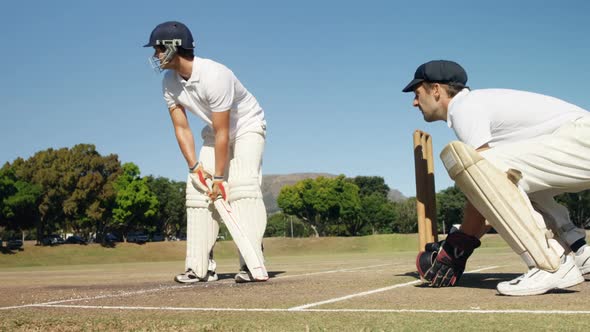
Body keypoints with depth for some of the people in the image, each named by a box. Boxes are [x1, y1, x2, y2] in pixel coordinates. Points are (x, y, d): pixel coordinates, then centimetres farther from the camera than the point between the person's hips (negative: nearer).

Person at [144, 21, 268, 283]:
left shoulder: (213, 76, -34)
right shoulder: (169, 83, -11)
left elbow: (222, 133, -31)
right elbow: (181, 128, -8)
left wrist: (219, 177, -27)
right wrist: (194, 167, -17)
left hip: (247, 127, -7)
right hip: (215, 131, 7)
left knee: (242, 185, -26)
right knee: (197, 189, -2)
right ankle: (200, 268, 2)